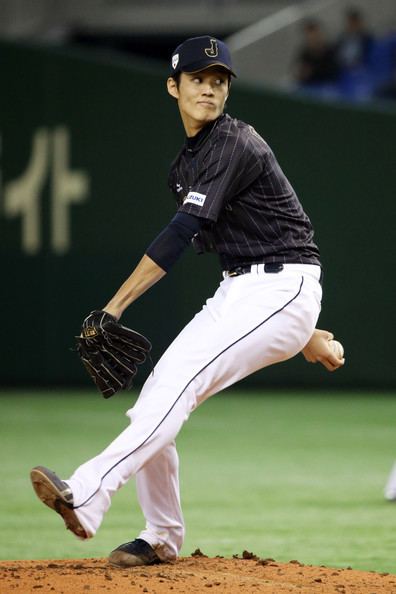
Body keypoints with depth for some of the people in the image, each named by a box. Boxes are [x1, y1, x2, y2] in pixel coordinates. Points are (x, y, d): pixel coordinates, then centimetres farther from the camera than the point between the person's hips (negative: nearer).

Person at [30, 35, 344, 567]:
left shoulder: (235, 146, -16)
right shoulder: (188, 159, 15)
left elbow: (182, 234, -24)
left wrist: (116, 304, -28)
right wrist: (303, 333, 18)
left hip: (282, 290, -9)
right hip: (235, 294, 9)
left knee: (178, 384, -25)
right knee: (152, 405, 0)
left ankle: (86, 498, -38)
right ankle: (162, 539, 13)